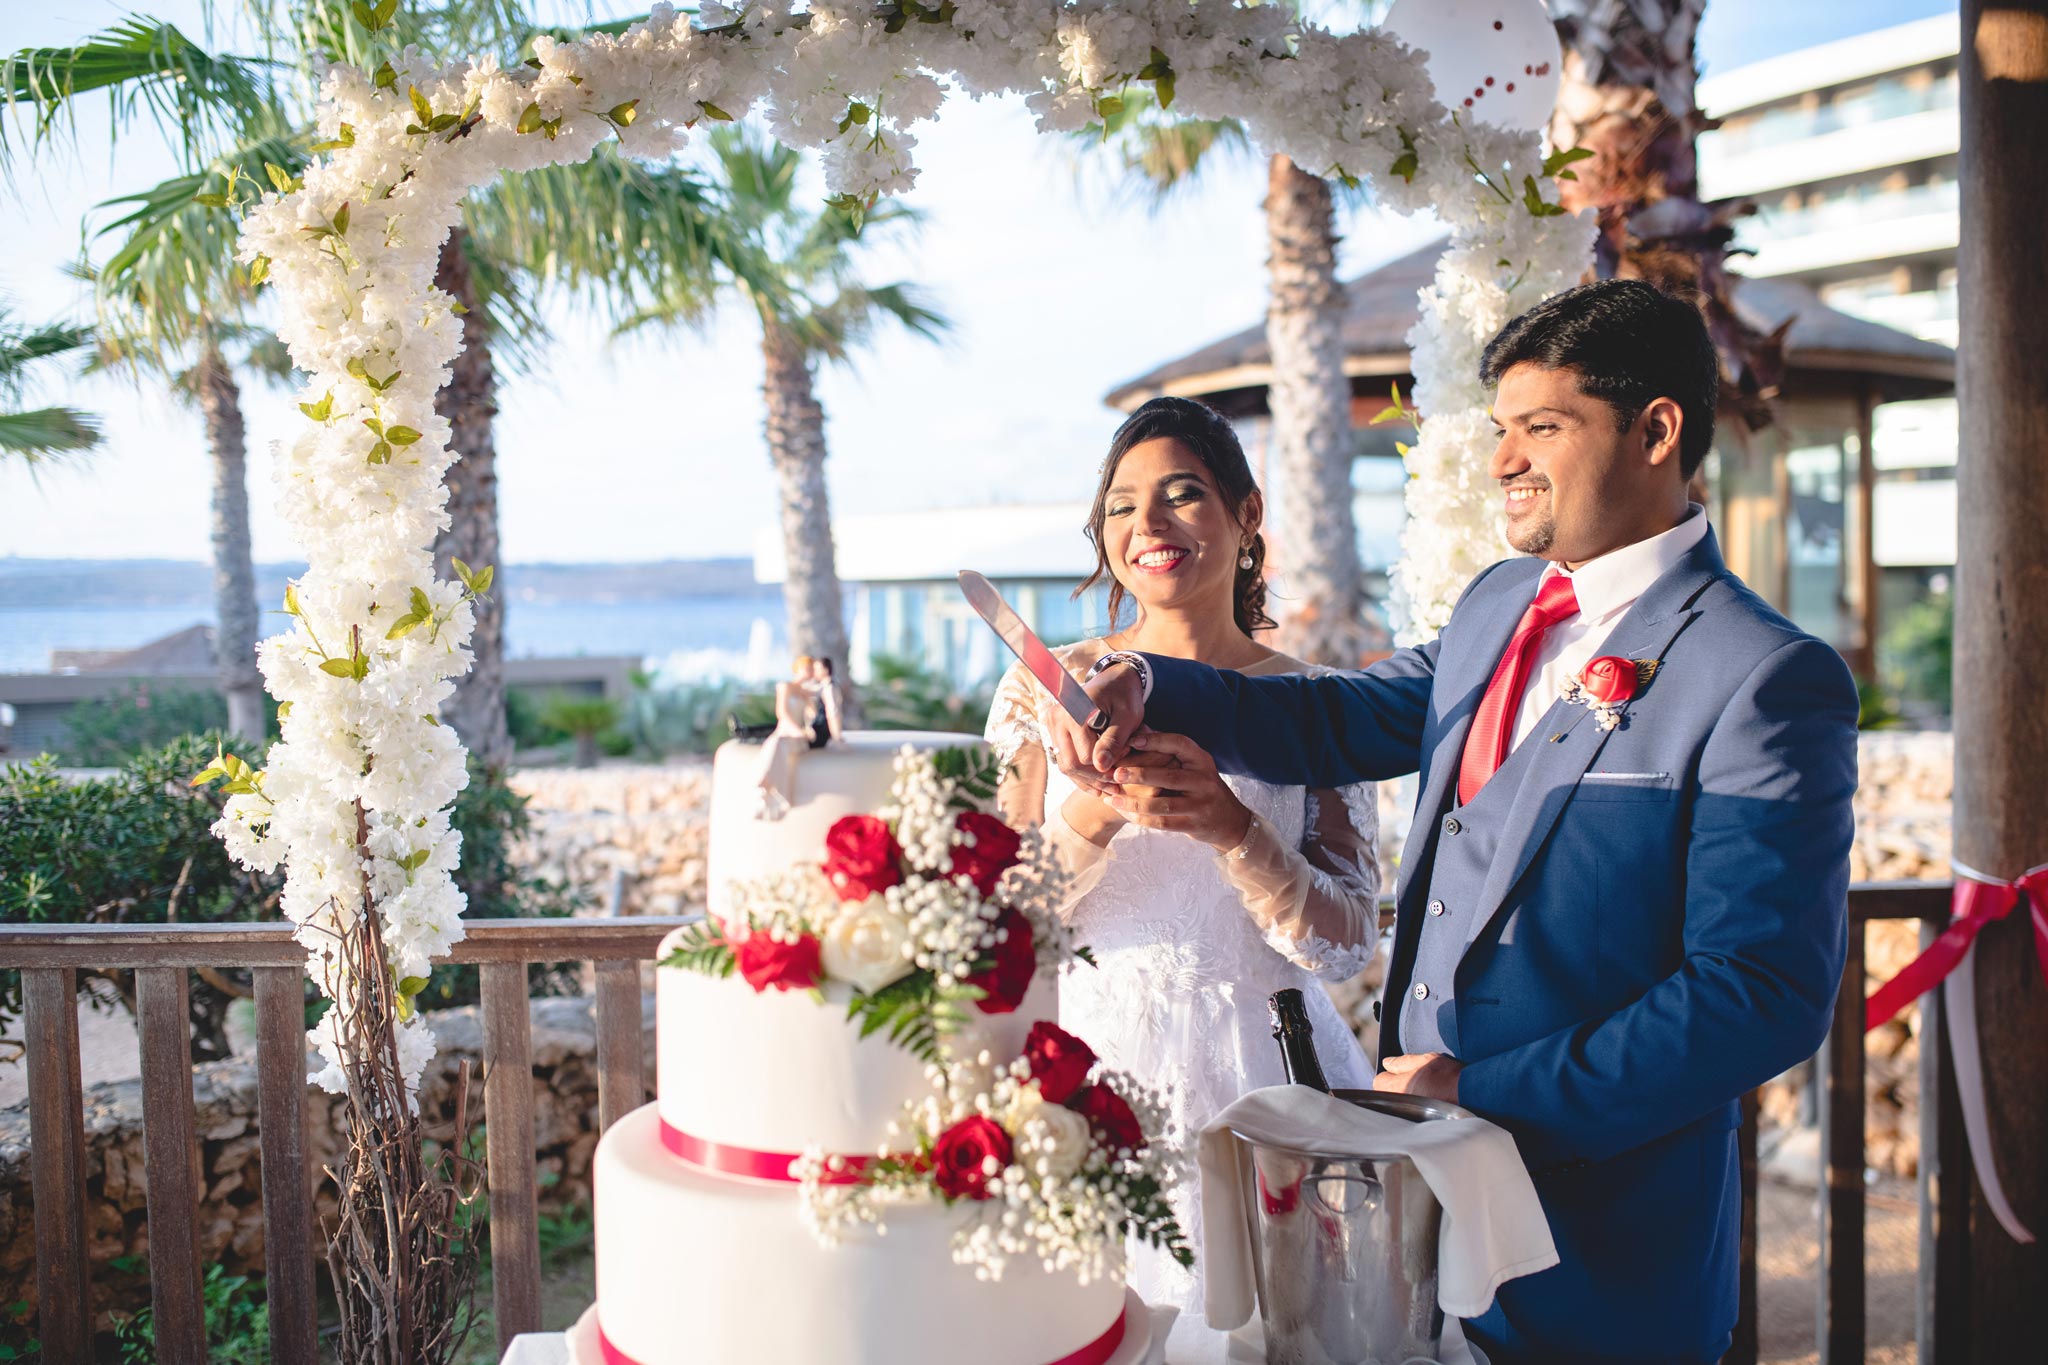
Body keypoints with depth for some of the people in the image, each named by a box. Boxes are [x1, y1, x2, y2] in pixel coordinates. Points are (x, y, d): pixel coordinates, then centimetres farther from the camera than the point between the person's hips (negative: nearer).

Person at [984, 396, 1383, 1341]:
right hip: (1087, 1067, 0)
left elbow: (1346, 943, -6)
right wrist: (1090, 820, -21)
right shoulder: (1044, 689, -1)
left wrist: (1230, 827, -21)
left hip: (1251, 1081, 0)